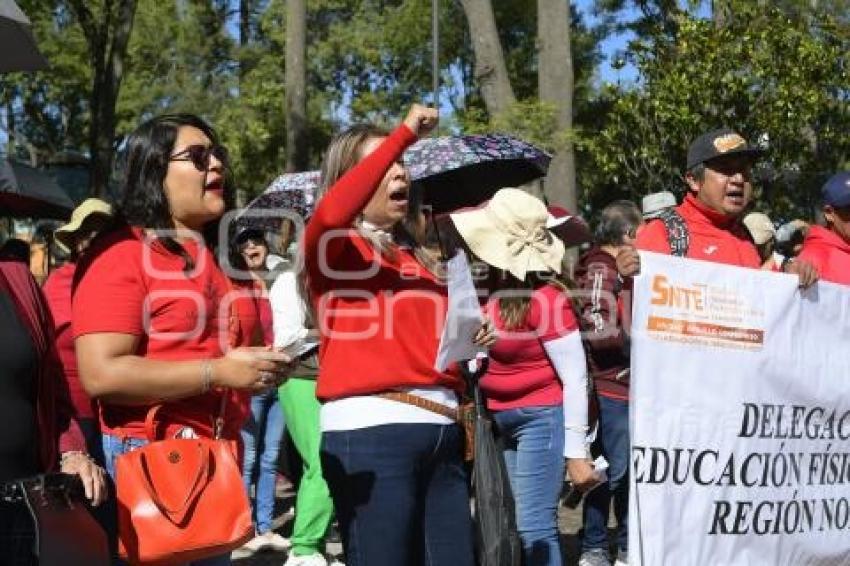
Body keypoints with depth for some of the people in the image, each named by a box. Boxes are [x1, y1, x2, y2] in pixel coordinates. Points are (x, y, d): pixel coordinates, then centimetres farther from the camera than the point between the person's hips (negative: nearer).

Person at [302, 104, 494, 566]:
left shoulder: (418, 255, 21)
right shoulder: (334, 247, 1)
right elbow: (334, 212, -24)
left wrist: (470, 338, 8)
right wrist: (404, 134, -19)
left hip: (440, 429, 7)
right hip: (370, 430, -7)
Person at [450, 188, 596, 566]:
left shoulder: (545, 298, -18)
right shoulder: (493, 287, 1)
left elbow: (575, 380, -16)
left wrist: (576, 452, -16)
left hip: (540, 419, -7)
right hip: (501, 421, 7)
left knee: (533, 528, -7)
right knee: (531, 525, 13)